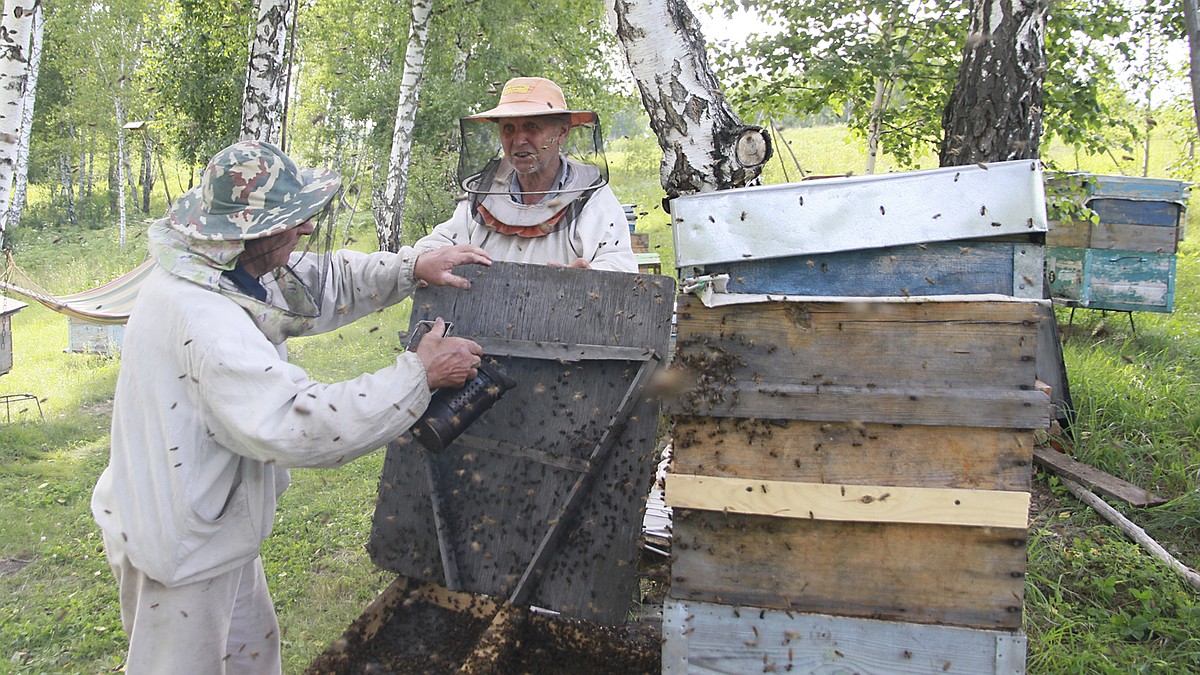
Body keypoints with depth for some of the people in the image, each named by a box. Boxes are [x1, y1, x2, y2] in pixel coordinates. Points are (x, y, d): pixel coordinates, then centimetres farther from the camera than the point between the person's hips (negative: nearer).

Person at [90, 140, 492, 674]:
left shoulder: (216, 270, -3)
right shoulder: (203, 317, -34)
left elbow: (322, 281, 9)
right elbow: (299, 422, -40)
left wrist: (414, 268, -4)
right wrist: (419, 374, -34)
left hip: (209, 523, 9)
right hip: (182, 549, -9)